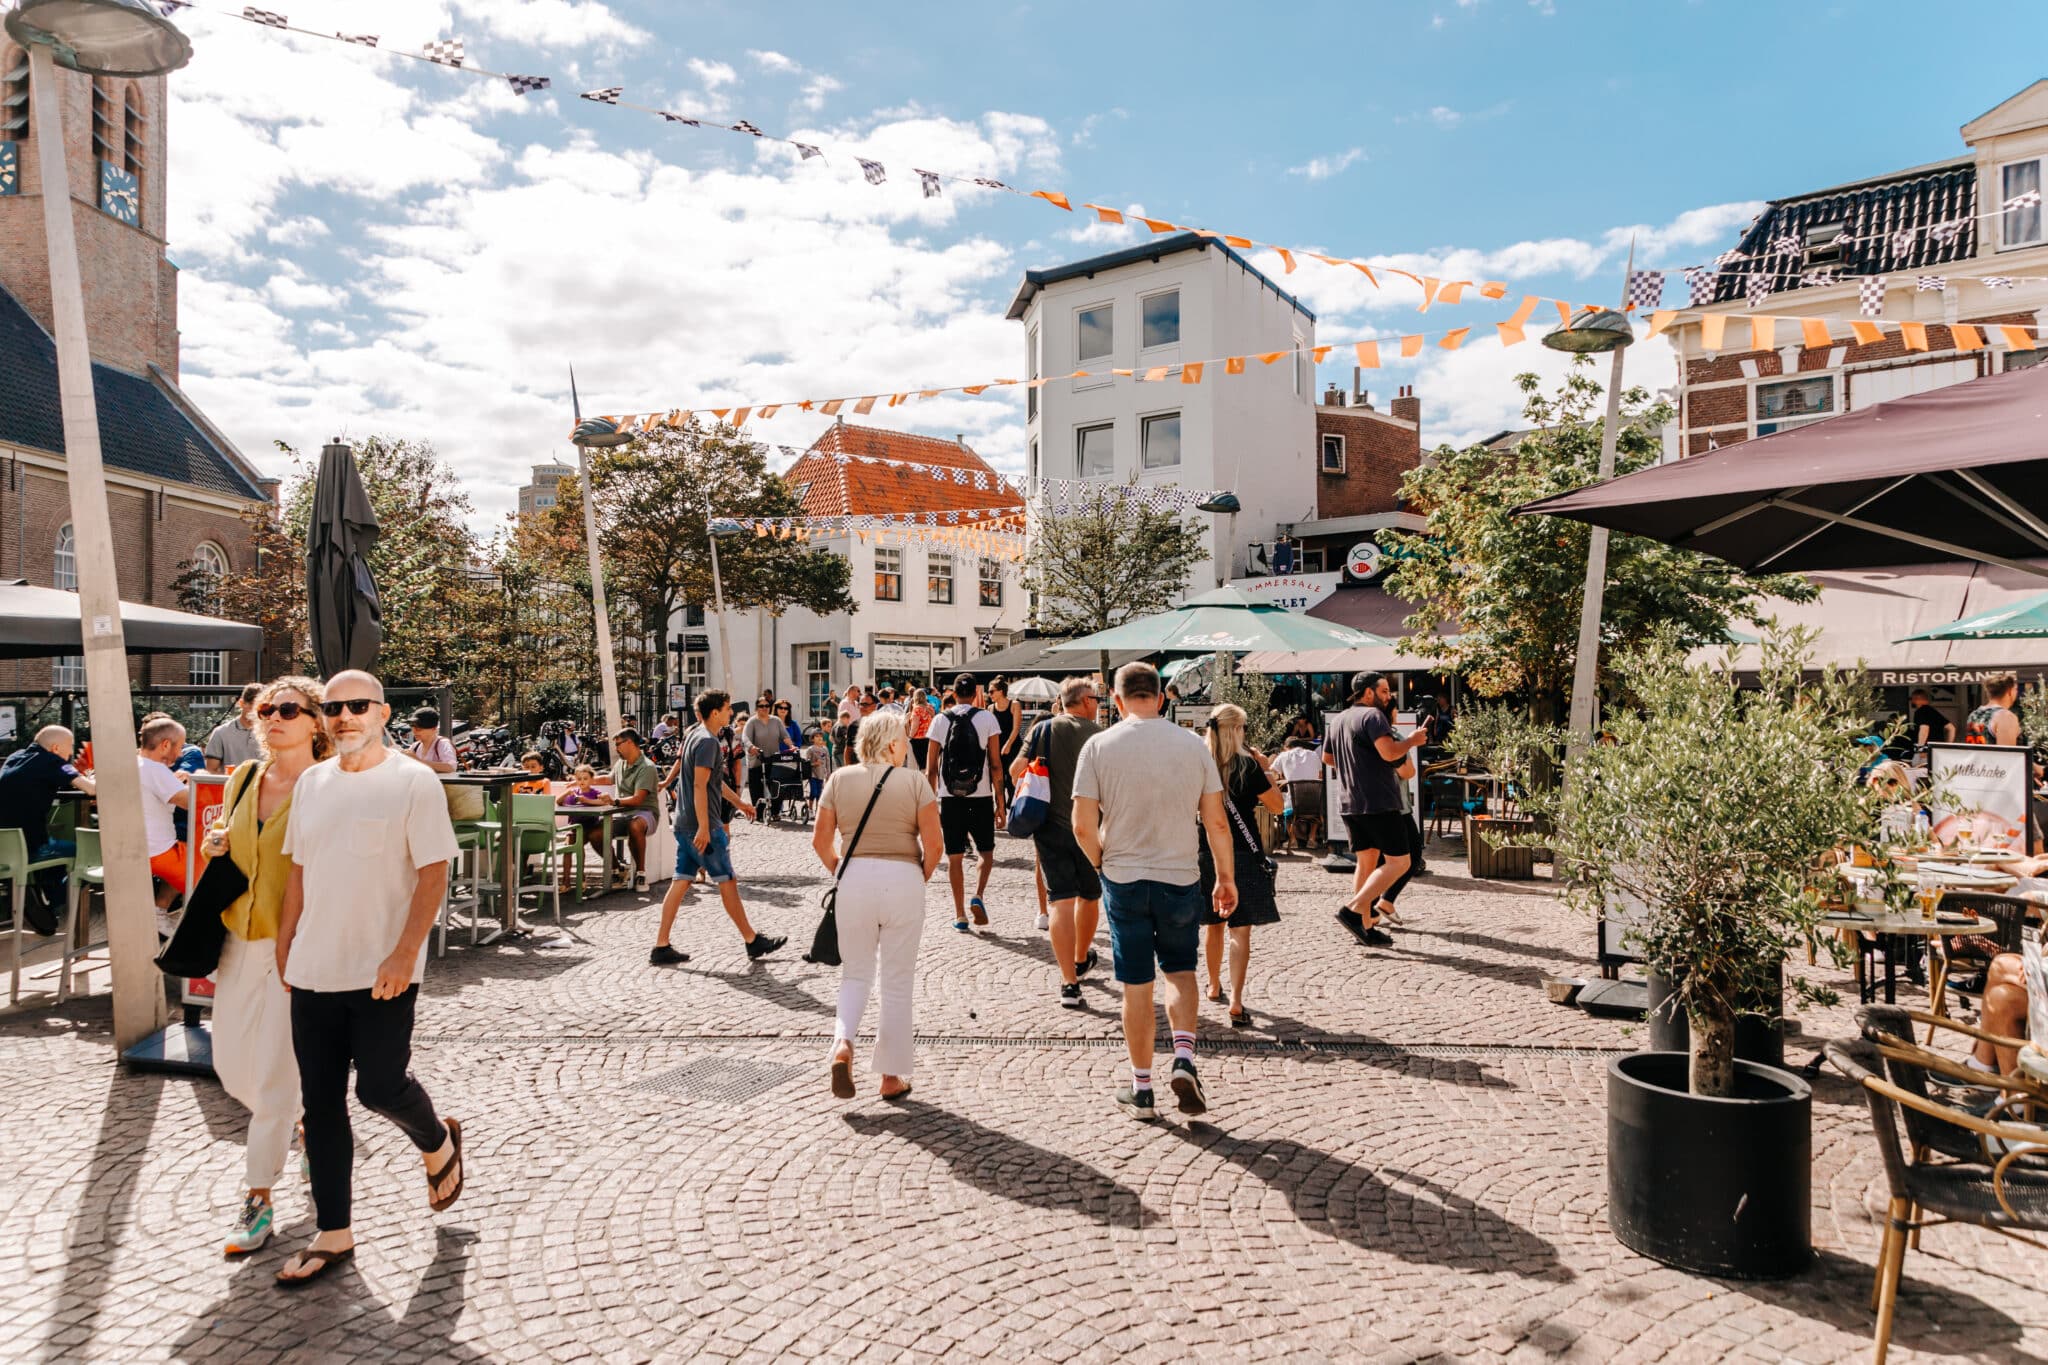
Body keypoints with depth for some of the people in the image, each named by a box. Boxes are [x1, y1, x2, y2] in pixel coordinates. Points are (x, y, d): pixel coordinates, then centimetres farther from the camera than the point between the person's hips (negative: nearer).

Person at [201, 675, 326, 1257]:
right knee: (231, 1067, 16)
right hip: (239, 941, 7)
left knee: (274, 1077, -1)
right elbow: (223, 850, 22)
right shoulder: (244, 778, 7)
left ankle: (259, 1195, 13)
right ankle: (287, 1124, 44)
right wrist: (215, 846, -1)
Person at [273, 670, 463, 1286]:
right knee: (320, 1105, 9)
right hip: (313, 970, 6)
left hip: (382, 973, -5)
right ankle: (333, 1234, 22)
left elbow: (433, 874, -11)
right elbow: (299, 871, 16)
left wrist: (404, 955, -19)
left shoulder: (413, 782, -8)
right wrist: (284, 949, 14)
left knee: (381, 1086, -4)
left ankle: (438, 1145, 29)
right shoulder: (312, 782, 9)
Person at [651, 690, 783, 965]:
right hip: (701, 825, -10)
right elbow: (700, 785, -23)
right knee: (727, 881, 0)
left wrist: (737, 802, 33)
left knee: (681, 881, 9)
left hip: (685, 824, 10)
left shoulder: (695, 735, 16)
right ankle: (753, 942, 9)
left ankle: (661, 947, 10)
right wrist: (704, 828, -26)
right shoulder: (707, 741, -16)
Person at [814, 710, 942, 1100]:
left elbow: (821, 841, 4)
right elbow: (933, 844, -7)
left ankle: (843, 1045, -5)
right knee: (897, 982, 9)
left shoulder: (840, 779, 4)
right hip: (903, 878, -2)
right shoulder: (915, 781, -3)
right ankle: (891, 1076, 16)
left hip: (854, 877, 2)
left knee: (856, 974, 19)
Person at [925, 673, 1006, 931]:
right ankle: (978, 896, -5)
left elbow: (931, 768, 2)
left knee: (954, 857, 9)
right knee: (986, 852, 16)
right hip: (980, 796, -1)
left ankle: (960, 915, 10)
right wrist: (1000, 802, 1)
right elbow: (996, 764, -4)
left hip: (949, 797, 1)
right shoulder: (986, 718, -1)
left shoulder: (940, 720, 2)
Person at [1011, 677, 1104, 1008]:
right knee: (1089, 896, 21)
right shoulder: (1101, 734, -3)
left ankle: (1069, 983, -10)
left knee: (1061, 900, -3)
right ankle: (1081, 960, 41)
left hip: (1051, 827, 0)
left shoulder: (1043, 729, -2)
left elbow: (1016, 770, -2)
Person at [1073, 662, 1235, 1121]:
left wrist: (1104, 863, 8)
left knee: (1136, 986, 11)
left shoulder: (1099, 746, -8)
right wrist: (1227, 877, 10)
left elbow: (1083, 827, -10)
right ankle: (1184, 1060, 3)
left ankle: (1141, 1088, 21)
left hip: (1123, 880, -1)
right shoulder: (1193, 744, -3)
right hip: (1181, 877, 1)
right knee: (1180, 971, 21)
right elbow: (1216, 821, -1)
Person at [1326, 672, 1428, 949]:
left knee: (1366, 862, 13)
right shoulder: (1372, 715, -11)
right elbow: (1390, 752, -22)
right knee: (1398, 861, -4)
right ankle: (1353, 908, -15)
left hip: (1349, 803, 9)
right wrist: (1412, 740, -5)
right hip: (1378, 802, -9)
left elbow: (1326, 758, 25)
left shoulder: (1338, 720, 16)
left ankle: (1365, 927, 14)